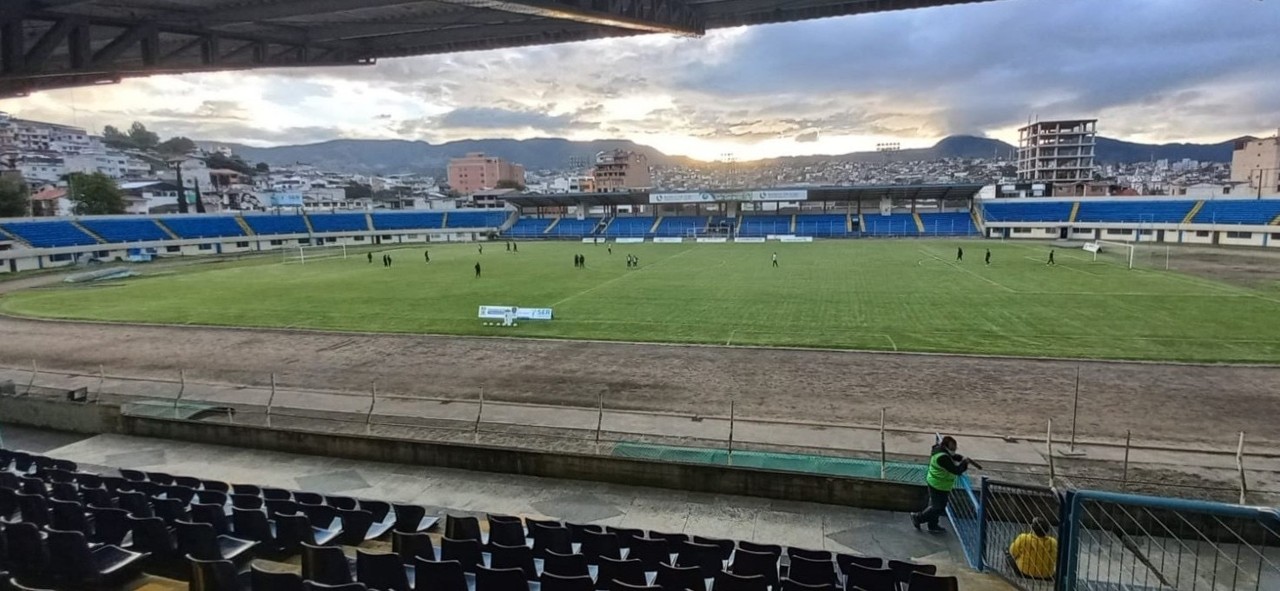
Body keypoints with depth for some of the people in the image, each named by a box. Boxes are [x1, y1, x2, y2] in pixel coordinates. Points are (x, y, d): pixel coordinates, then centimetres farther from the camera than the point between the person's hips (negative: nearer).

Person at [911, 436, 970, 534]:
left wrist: (962, 458, -4)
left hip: (935, 484, 10)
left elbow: (953, 456, 15)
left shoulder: (940, 450, -1)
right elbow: (956, 470, -31)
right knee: (938, 508, 4)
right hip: (938, 486, -10)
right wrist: (964, 463, -16)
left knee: (935, 505, 22)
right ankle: (917, 518, 16)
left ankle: (933, 526, 35)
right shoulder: (943, 458, -31)